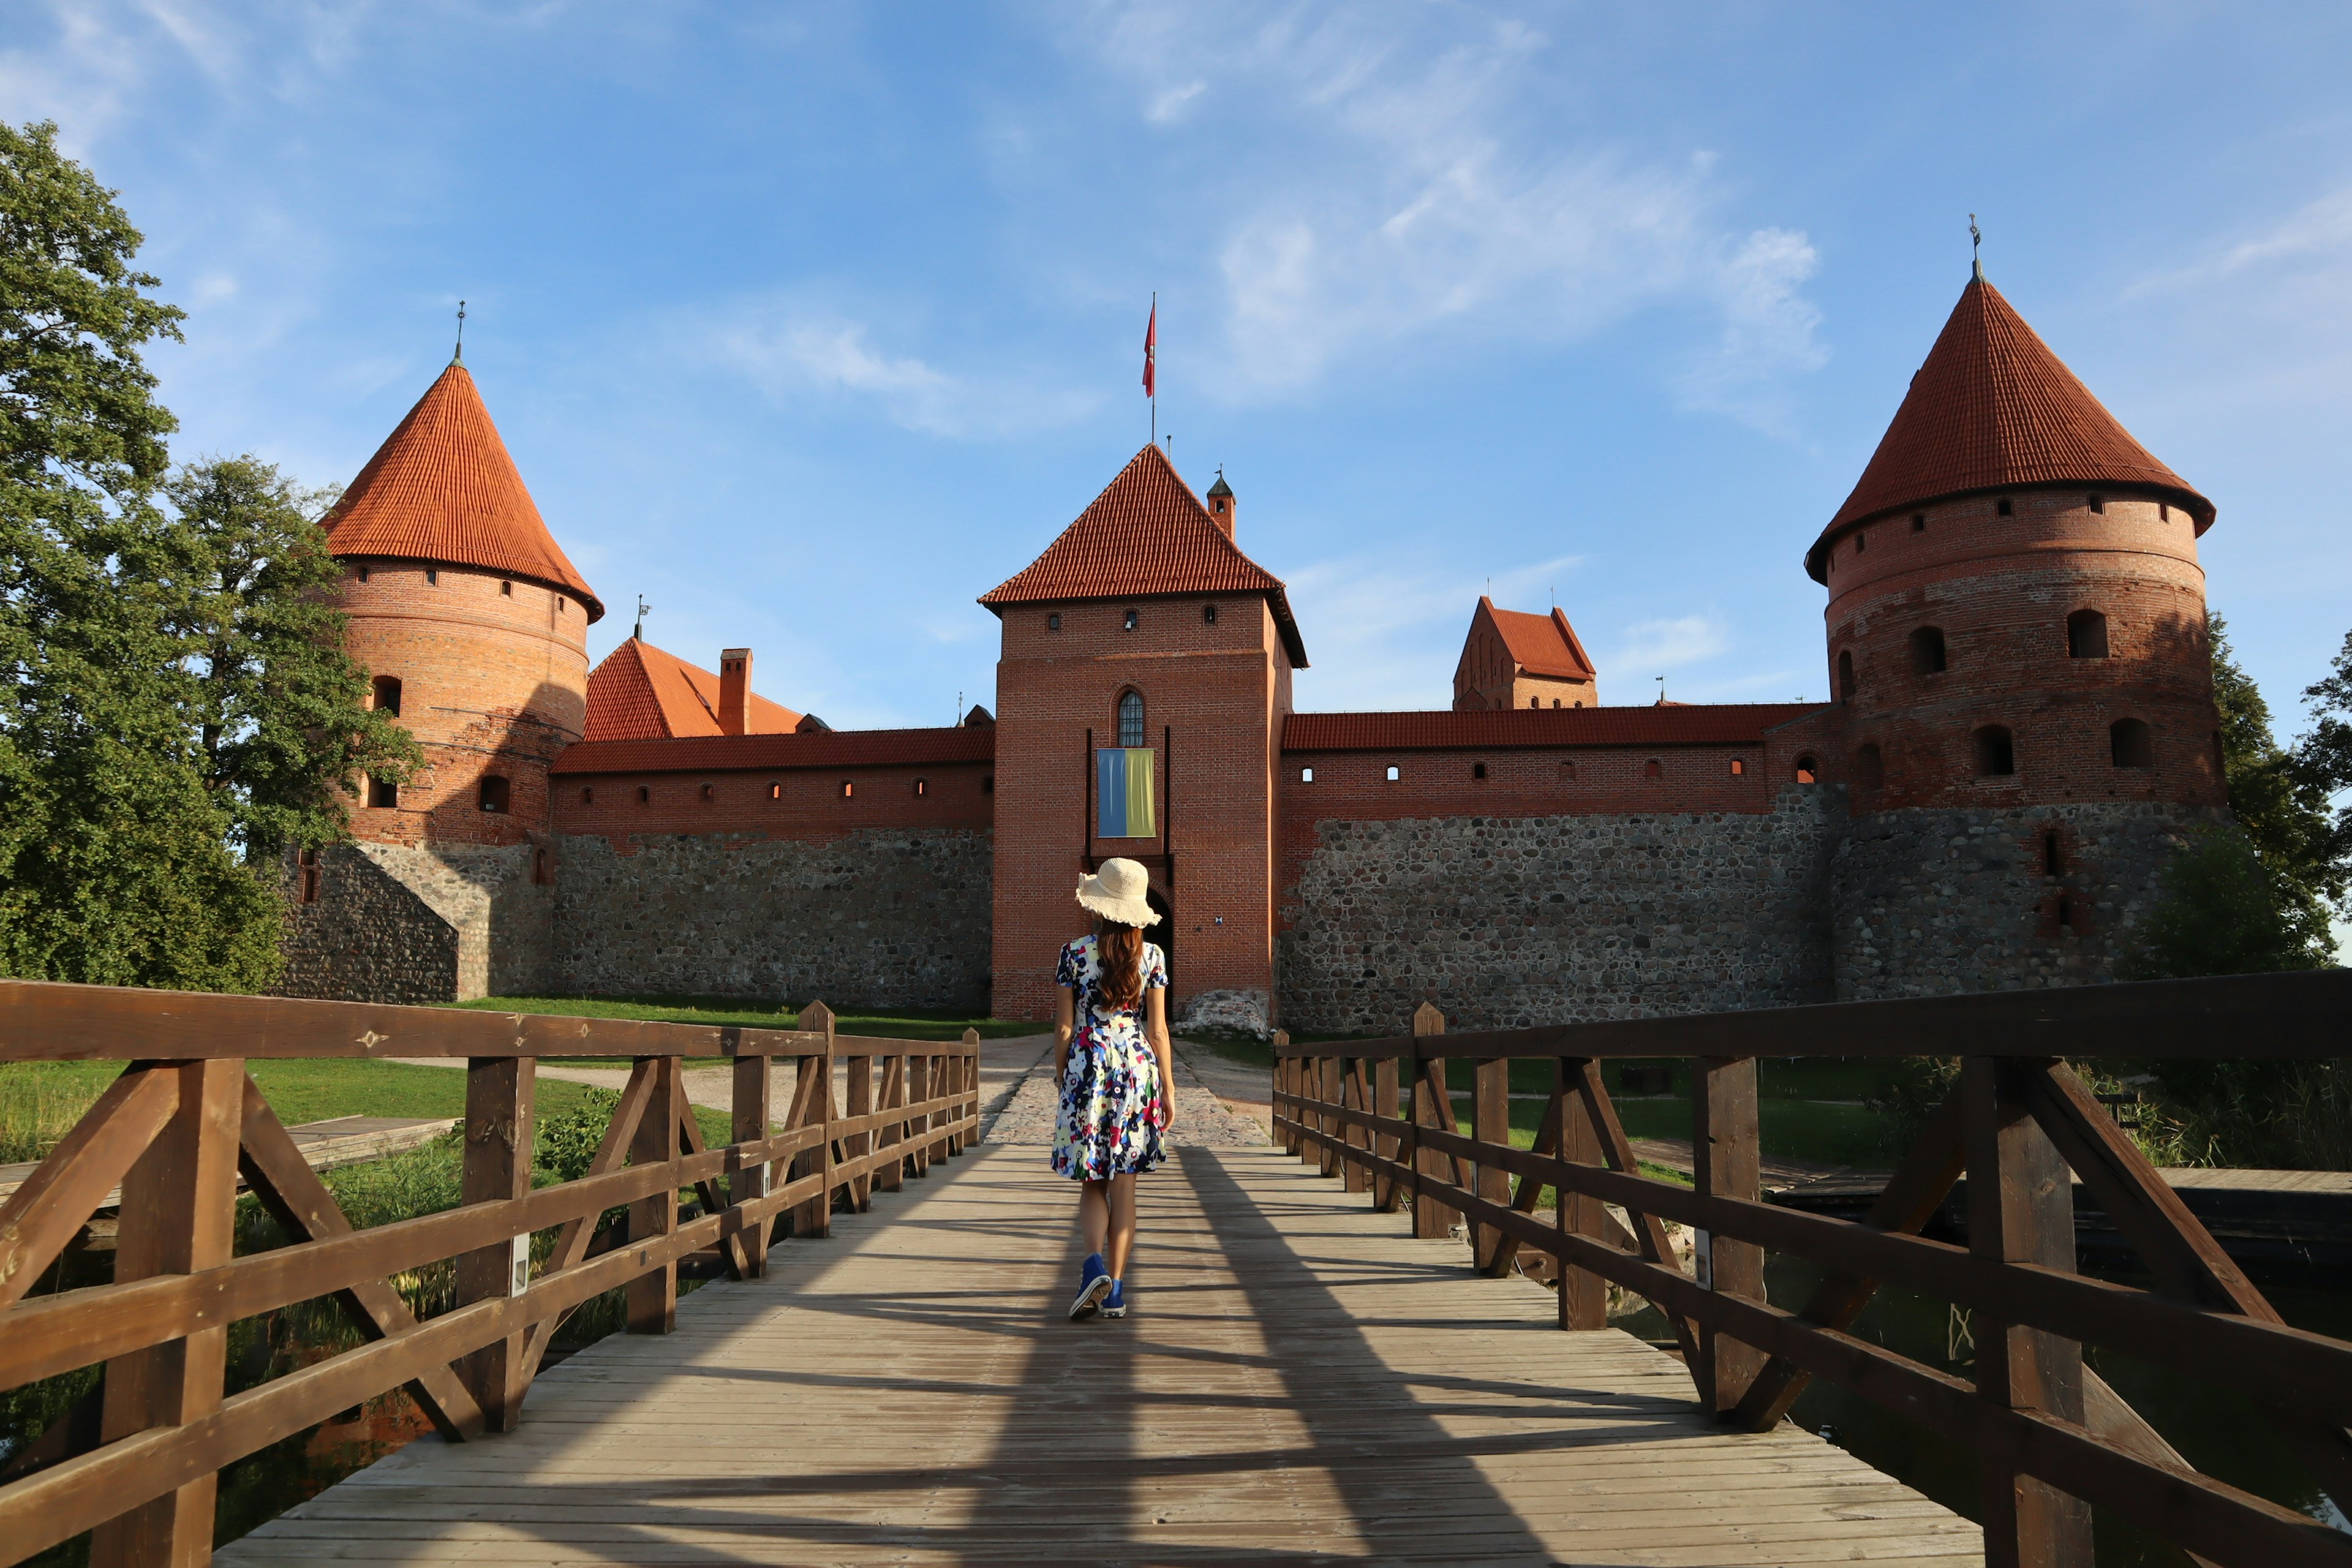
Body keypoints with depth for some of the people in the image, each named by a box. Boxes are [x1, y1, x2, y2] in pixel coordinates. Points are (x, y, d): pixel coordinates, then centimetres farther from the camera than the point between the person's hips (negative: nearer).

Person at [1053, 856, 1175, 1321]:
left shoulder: (1074, 953, -3)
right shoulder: (1152, 956, 1)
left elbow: (1064, 1026, 0)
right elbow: (1157, 1030, 0)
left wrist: (1061, 1079, 11)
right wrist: (1169, 1089, 6)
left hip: (1088, 1066, -1)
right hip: (1138, 1067, 1)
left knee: (1092, 1182, 9)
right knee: (1124, 1185, 7)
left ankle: (1095, 1262, -16)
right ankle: (1116, 1289, 8)